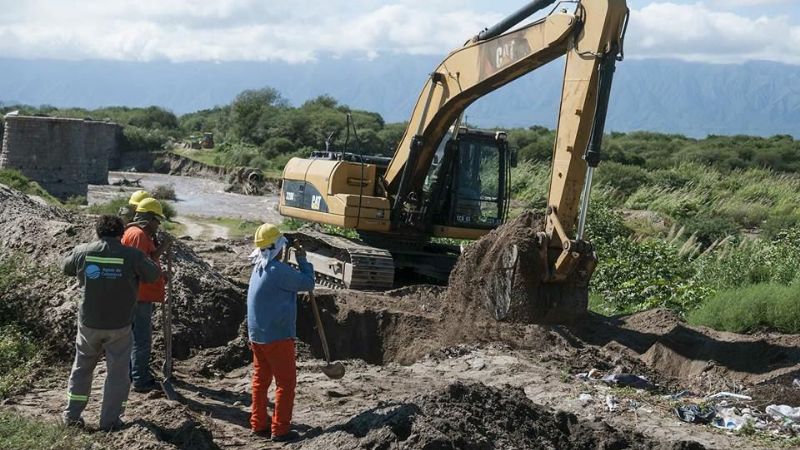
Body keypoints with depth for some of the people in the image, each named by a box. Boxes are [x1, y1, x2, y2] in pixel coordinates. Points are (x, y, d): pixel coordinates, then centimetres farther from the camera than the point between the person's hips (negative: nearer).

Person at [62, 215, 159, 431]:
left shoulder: (83, 252, -7)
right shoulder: (132, 255, -14)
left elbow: (65, 267, 12)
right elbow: (153, 275, -2)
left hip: (89, 323, 3)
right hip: (119, 326, -3)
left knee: (82, 367, 20)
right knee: (117, 372, 10)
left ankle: (72, 415, 24)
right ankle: (109, 420, 11)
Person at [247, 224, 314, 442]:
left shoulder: (258, 268, 7)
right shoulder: (279, 270, -21)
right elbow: (308, 283, -12)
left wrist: (296, 261, 6)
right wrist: (302, 260, -1)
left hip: (256, 334, 9)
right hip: (277, 336, -9)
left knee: (261, 378, 16)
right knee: (286, 382, 1)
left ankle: (258, 423, 22)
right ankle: (280, 429, 3)